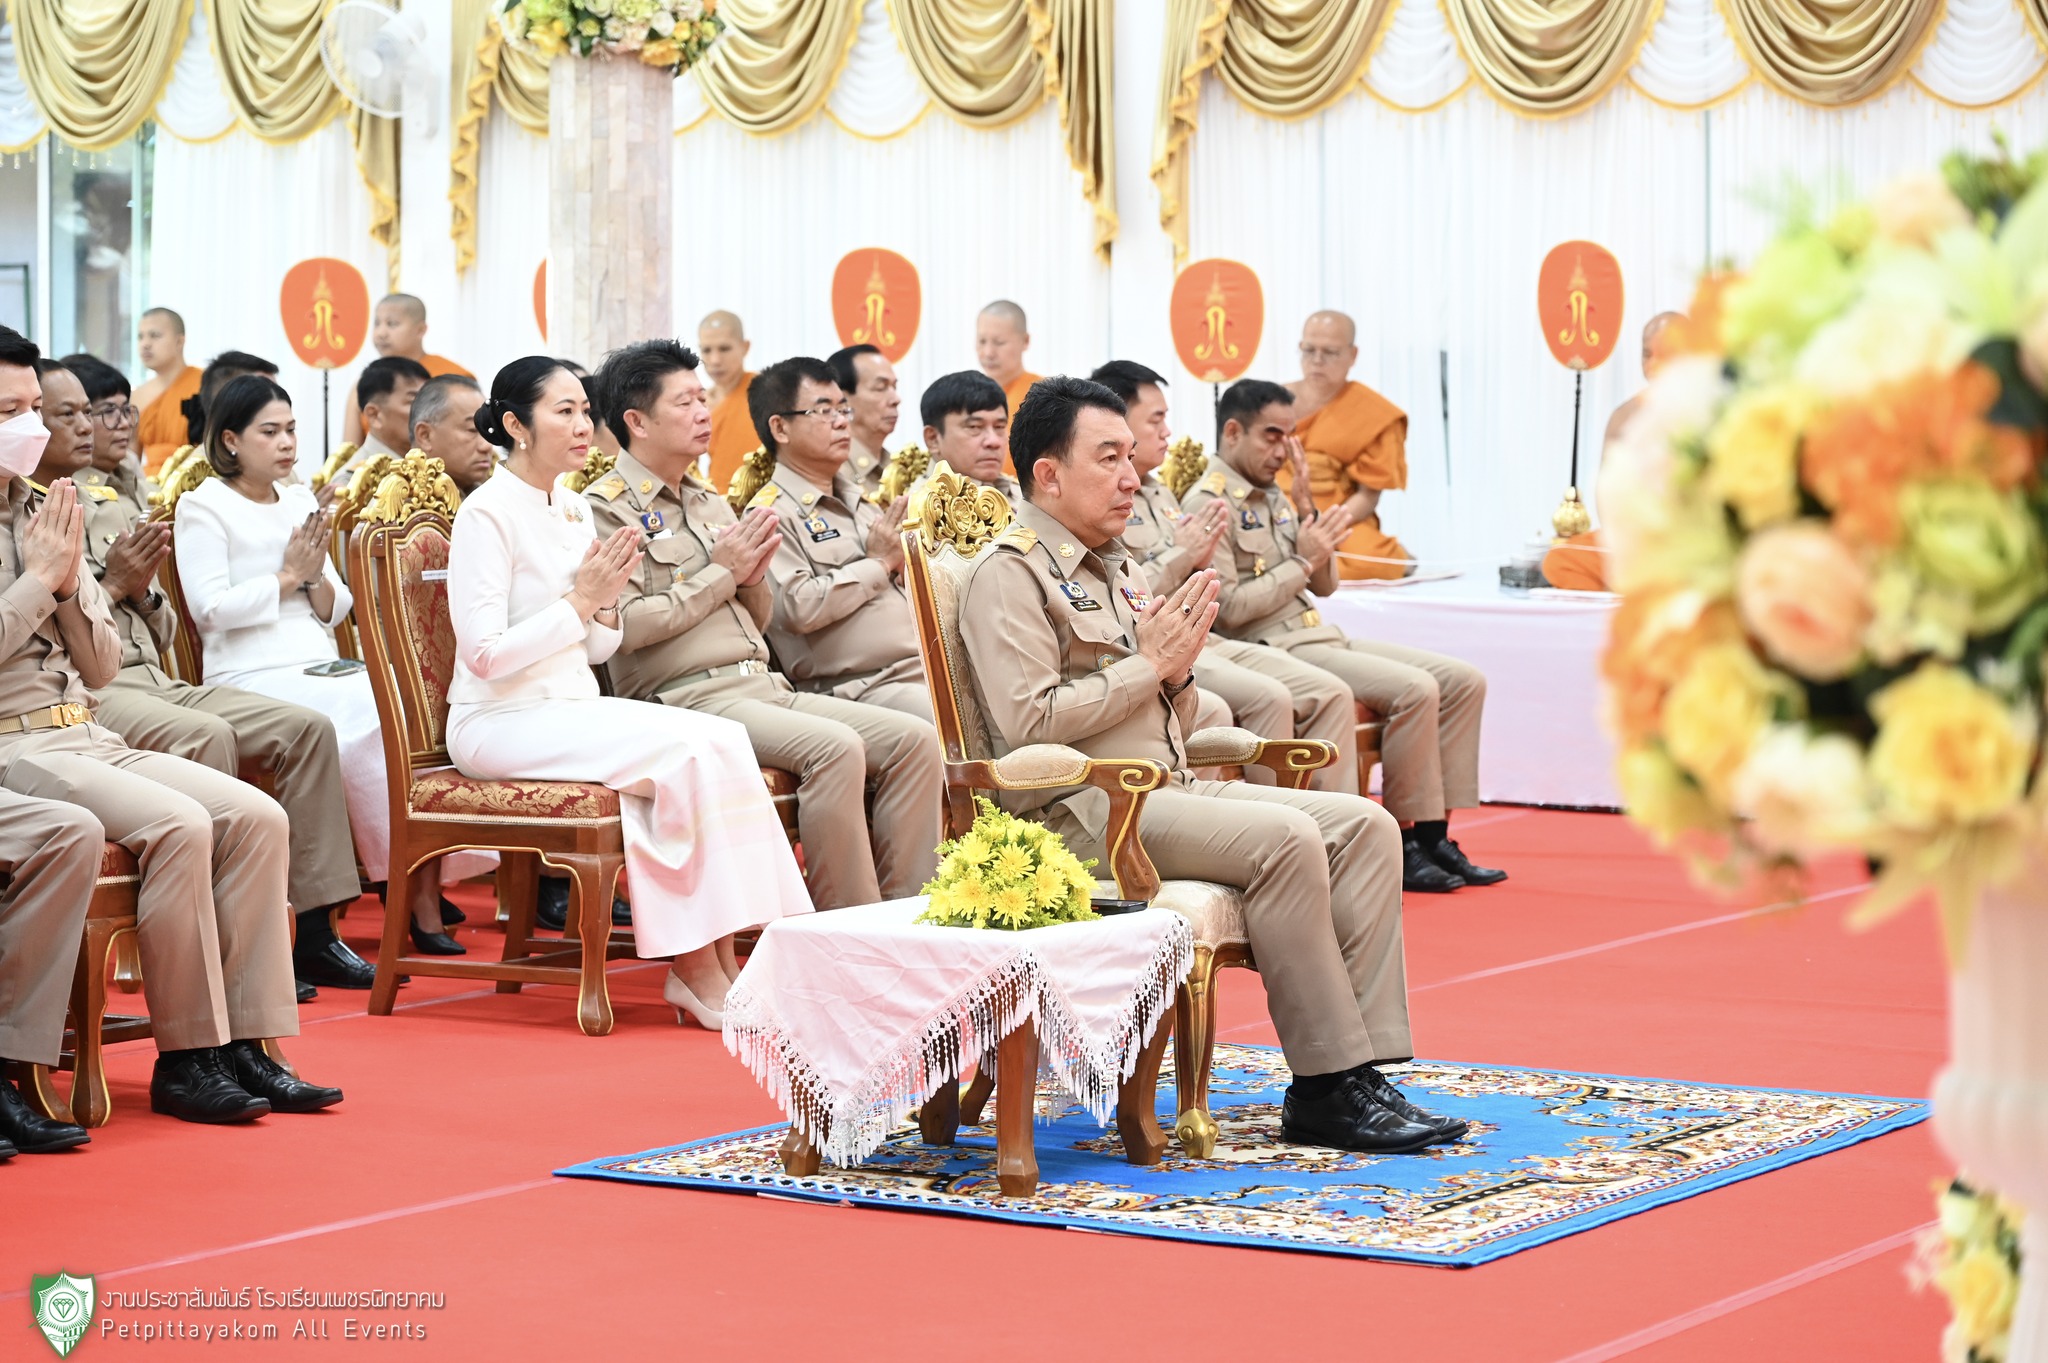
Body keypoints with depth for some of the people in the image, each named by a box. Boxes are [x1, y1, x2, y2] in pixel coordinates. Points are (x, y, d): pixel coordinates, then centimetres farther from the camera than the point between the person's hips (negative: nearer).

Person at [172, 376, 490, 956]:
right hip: (252, 677, -6)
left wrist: (316, 577, -1)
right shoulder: (203, 507, 3)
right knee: (366, 724, -31)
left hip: (321, 668, 6)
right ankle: (418, 885, -25)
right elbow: (209, 608, -11)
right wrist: (287, 576, -7)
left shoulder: (300, 502, 22)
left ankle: (422, 888, -19)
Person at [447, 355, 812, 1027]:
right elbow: (487, 655, -18)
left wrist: (607, 598, -3)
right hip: (502, 722, -8)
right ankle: (699, 970, -19)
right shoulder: (488, 514, -10)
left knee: (724, 740, -17)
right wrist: (579, 598, -16)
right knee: (689, 752, -26)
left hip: (574, 708, 8)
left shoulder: (576, 511, 14)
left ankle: (714, 965, -21)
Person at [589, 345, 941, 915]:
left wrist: (754, 575, 4)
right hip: (689, 697, -8)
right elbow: (627, 626, -14)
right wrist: (721, 573, -6)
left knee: (916, 740, -10)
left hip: (764, 685, 8)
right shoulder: (608, 508, -1)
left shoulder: (710, 503, 24)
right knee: (834, 746, -32)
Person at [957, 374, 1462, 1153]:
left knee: (1364, 824, -8)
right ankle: (1324, 1088, -21)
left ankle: (1364, 1067, -14)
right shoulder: (1011, 574, -5)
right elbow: (1029, 723, -18)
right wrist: (1149, 665, -10)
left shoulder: (1116, 570, 23)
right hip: (1079, 811, -9)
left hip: (1169, 792, 9)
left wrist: (1179, 668, 3)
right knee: (1284, 837, -28)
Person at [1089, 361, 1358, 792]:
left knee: (1331, 694, -5)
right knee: (1269, 698, -29)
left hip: (1201, 639, 9)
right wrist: (1179, 557, -12)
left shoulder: (1160, 494, 21)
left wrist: (1199, 562, 6)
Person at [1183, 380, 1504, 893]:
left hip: (1319, 638, 9)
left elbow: (1325, 585, 15)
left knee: (1463, 681, 0)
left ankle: (1434, 837, -3)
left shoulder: (1271, 497, 18)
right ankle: (1407, 848, -17)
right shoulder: (1210, 503, -8)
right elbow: (1229, 609, -17)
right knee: (1415, 688, -26)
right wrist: (1303, 561, -12)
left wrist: (1306, 510, 4)